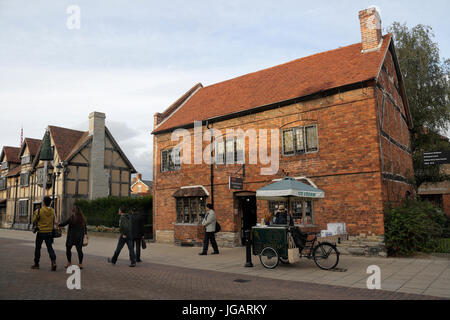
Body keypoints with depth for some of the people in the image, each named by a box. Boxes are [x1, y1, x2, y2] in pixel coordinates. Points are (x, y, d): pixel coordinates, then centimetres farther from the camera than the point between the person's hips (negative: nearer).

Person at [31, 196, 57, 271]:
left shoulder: (39, 211, -13)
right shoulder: (52, 211, -1)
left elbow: (34, 221, -5)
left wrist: (35, 214, 13)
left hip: (40, 232, -3)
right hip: (49, 232, 3)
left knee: (38, 248, 13)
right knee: (50, 247, 5)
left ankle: (36, 264, 22)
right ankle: (53, 261, -15)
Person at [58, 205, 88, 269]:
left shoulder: (72, 217, -12)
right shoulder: (83, 218, 4)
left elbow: (64, 224, -9)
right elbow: (85, 227, 9)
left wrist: (58, 225, 5)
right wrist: (85, 234, 16)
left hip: (71, 236, -4)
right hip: (80, 237, 4)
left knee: (68, 249, 13)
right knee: (79, 250, 4)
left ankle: (69, 263, 19)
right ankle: (80, 264, 2)